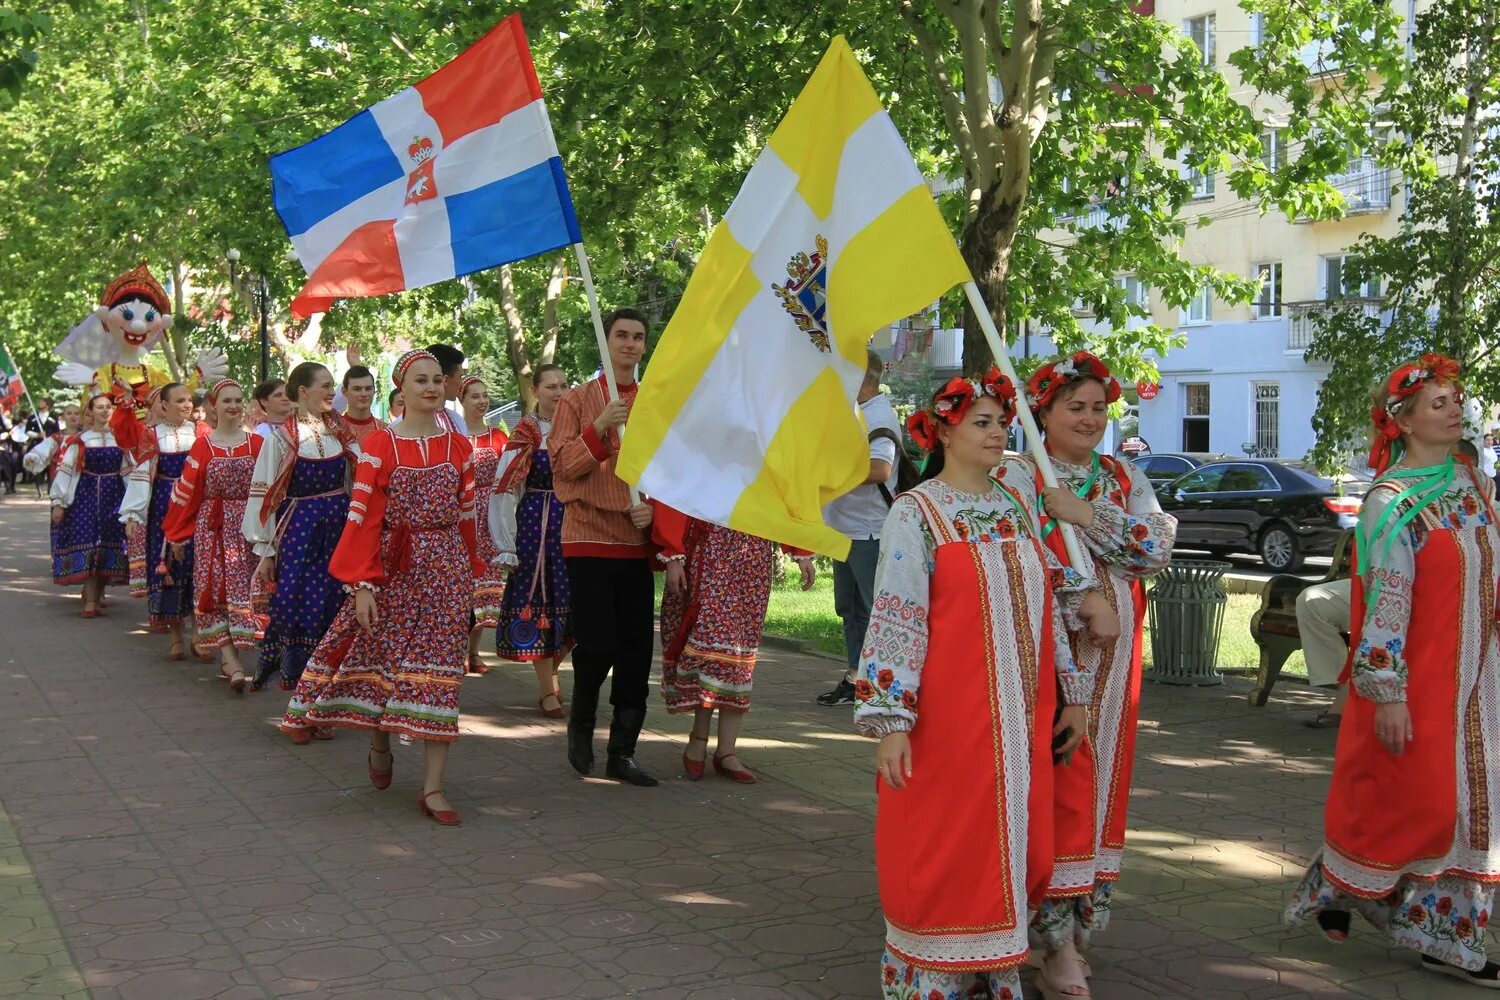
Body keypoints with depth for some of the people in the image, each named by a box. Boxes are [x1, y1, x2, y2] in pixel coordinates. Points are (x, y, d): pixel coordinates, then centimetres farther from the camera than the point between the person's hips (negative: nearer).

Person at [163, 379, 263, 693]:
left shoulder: (257, 444, 4)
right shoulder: (202, 447, 2)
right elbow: (186, 492, 6)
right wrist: (177, 535, 7)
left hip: (247, 527, 1)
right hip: (212, 527, 0)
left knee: (241, 588, -2)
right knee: (214, 589, -6)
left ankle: (228, 658, 8)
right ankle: (233, 663, -9)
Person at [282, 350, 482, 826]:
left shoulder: (459, 446, 7)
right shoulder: (380, 446, -2)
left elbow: (466, 514, 11)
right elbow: (364, 517, -6)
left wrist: (469, 573, 12)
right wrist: (363, 584, -12)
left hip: (446, 568, 2)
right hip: (393, 567, -1)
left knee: (439, 670, -3)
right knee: (383, 660, 7)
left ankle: (433, 786, -2)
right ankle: (380, 749, 36)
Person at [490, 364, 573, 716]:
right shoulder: (527, 432, -5)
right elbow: (504, 488, -8)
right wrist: (506, 547, -11)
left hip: (573, 522, 5)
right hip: (536, 524, -4)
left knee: (571, 603, 5)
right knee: (538, 601, 0)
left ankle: (551, 671, 28)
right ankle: (547, 690, 7)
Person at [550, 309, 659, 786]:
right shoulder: (577, 399, 2)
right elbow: (563, 465, -5)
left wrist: (654, 507, -5)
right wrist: (599, 429, -18)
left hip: (638, 541, 3)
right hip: (589, 537, -3)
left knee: (637, 652, 2)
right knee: (597, 645, -9)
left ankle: (622, 752, 11)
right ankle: (580, 724, 18)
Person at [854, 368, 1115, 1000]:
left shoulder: (1018, 498, 11)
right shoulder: (915, 514, -6)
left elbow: (1046, 598, 15)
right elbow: (894, 621, -11)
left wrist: (1074, 694, 13)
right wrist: (891, 722, -18)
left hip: (1023, 716, 6)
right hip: (948, 715, -5)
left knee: (1017, 851, 10)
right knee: (942, 854, 1)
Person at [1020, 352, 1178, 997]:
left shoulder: (1125, 480, 12)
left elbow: (1158, 547, -4)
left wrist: (1083, 513, -13)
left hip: (1111, 655, 5)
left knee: (1097, 778, 8)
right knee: (1049, 780, -7)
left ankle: (1080, 916, 20)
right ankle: (1057, 941, -1)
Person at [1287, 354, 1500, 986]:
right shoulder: (1392, 501, -15)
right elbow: (1384, 601, -19)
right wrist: (1387, 691, -21)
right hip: (1414, 678, -7)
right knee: (1410, 798, -1)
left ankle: (1444, 935, 16)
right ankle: (1331, 886, 22)